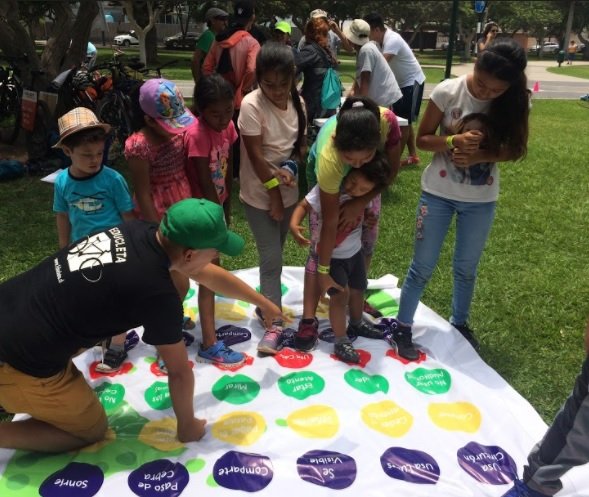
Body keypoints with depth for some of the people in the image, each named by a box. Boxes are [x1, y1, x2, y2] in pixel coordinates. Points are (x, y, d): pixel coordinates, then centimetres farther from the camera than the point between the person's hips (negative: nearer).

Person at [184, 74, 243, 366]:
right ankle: (209, 345, 8)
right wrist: (218, 220, -14)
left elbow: (228, 171, 4)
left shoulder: (227, 126, -2)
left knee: (212, 268, 17)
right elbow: (205, 183, -22)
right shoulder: (197, 134, -24)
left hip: (216, 205, 7)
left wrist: (226, 210, 7)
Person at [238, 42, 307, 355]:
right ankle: (274, 323, 6)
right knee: (271, 259, -4)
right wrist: (274, 195, -15)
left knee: (274, 256, 16)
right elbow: (256, 155, -18)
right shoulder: (251, 105, -18)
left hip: (288, 191, 5)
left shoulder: (297, 102, -1)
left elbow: (302, 143, 7)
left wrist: (292, 167, -14)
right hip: (259, 195, -5)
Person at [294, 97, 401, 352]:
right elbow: (330, 223, -37)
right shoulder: (329, 157, -45)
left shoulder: (387, 121, -40)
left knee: (367, 238, 7)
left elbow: (392, 169, -20)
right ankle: (308, 319, 1)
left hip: (369, 178, 4)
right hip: (325, 175, -3)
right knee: (321, 245, -9)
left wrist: (360, 203, -30)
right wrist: (323, 272, -30)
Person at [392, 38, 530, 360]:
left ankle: (459, 324, 41)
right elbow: (422, 139, -9)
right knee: (422, 267, 7)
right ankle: (402, 328, 24)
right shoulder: (448, 91, -16)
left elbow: (516, 149, -5)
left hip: (481, 199, 2)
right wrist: (453, 141, -29)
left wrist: (479, 156, -23)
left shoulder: (516, 103, -11)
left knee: (466, 268, 18)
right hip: (438, 192, -2)